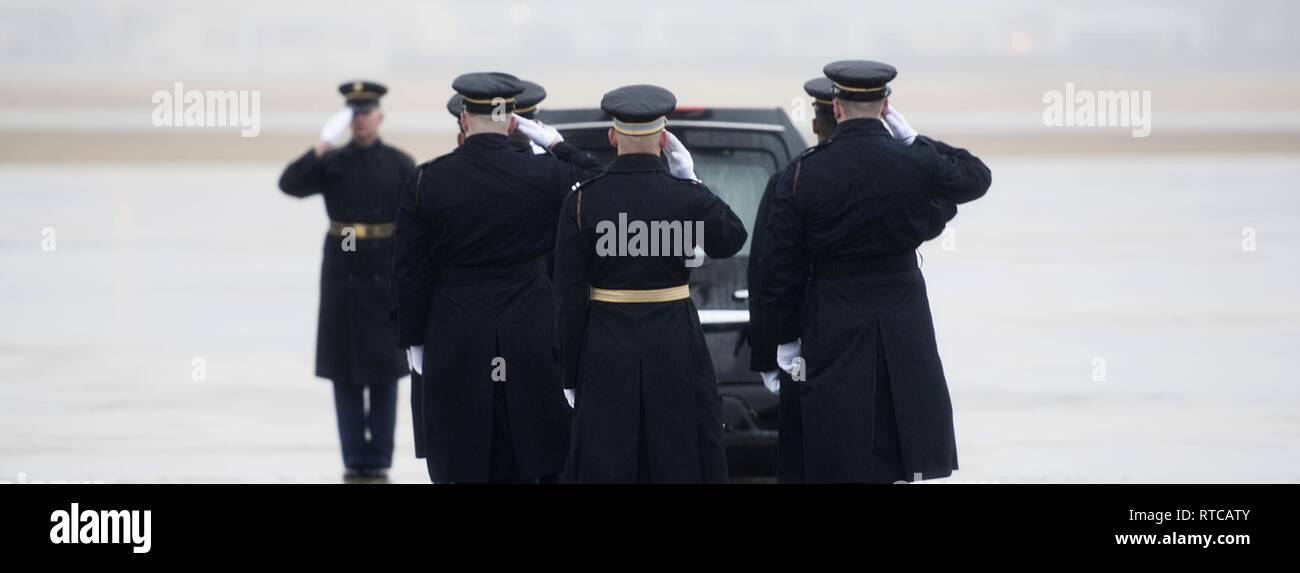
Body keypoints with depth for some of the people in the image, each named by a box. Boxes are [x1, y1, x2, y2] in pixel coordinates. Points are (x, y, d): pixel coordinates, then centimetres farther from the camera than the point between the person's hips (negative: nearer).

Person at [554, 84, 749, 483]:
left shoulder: (581, 201, -7)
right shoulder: (687, 197, -8)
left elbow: (570, 297, -5)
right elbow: (732, 239, 13)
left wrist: (571, 376, 2)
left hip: (606, 353, 0)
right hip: (675, 348, 0)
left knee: (604, 467, 4)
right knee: (680, 462, 8)